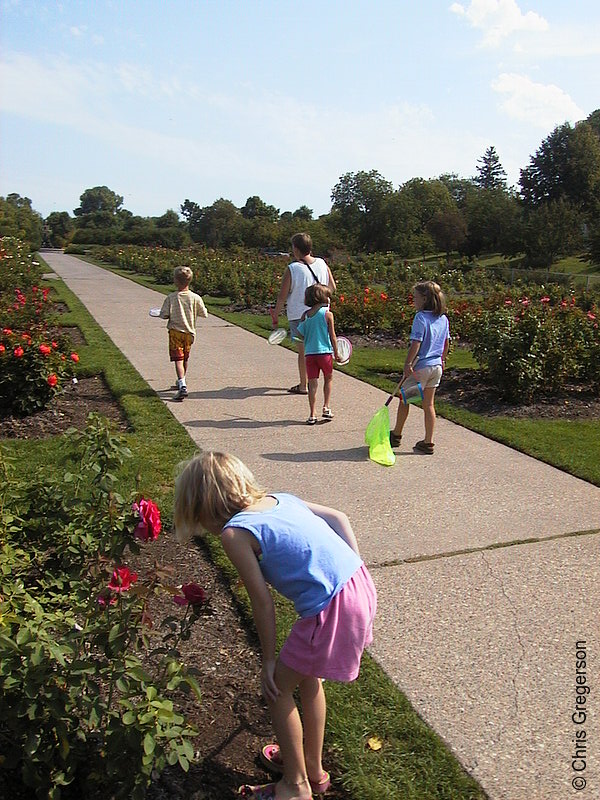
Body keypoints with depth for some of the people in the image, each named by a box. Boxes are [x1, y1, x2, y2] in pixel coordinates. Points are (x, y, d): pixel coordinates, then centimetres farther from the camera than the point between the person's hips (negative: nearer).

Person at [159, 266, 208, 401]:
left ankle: (182, 386, -23)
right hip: (189, 332, 3)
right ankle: (181, 382, 37)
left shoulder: (171, 298, -11)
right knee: (185, 359, 20)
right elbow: (204, 314, 0)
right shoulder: (196, 298, -6)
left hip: (175, 331, -3)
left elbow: (164, 315, -12)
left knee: (178, 359, -7)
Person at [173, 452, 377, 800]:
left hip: (331, 608, -8)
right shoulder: (278, 498, 12)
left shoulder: (233, 533, -8)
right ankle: (313, 768, 47)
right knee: (306, 676, 28)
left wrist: (269, 660, 6)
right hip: (361, 584, 9)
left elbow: (263, 602, -6)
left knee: (278, 687, 14)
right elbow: (339, 517, 14)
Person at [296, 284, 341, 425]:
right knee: (328, 379, 18)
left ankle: (312, 414, 6)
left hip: (309, 353, 3)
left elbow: (300, 334, 3)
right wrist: (336, 353, 5)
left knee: (312, 383, 5)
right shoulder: (328, 314, -5)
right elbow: (332, 336, -4)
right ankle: (326, 407, 14)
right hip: (325, 351, -3)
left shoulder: (305, 315, 5)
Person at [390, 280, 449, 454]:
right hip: (437, 367, 7)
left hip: (421, 366, -7)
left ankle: (396, 435, 24)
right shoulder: (443, 319, 7)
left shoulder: (421, 317, -16)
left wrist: (407, 364, -18)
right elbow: (446, 343, 17)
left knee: (404, 399, 11)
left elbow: (416, 344, -21)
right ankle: (428, 443, 15)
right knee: (429, 404, 12)